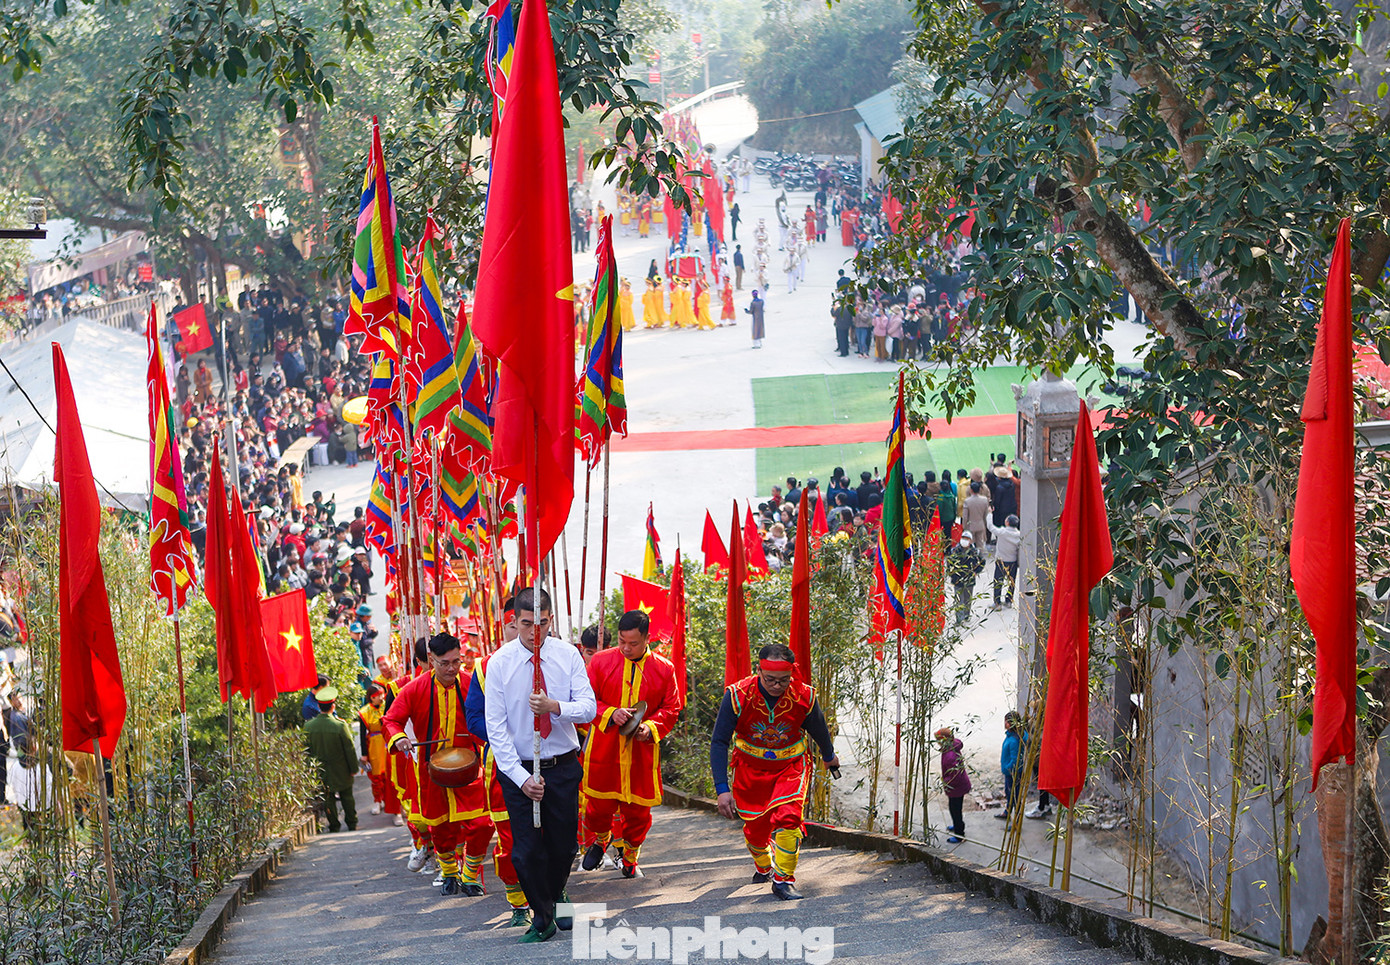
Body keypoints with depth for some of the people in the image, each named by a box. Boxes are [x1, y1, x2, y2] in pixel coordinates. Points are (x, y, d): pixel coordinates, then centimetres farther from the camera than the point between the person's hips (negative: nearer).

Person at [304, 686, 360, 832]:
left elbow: (306, 749, -2)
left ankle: (334, 825, 17)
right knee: (347, 796, 15)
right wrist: (353, 768, -1)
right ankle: (352, 824, 24)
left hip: (321, 771, 2)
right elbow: (349, 749, -13)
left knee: (327, 798, 14)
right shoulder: (340, 726, -21)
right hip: (341, 771, -2)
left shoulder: (308, 727, -12)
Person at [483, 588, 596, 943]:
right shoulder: (499, 663, -8)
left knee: (564, 844, 11)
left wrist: (555, 707, -30)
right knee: (527, 850, -3)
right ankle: (542, 917, 18)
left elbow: (588, 708, -9)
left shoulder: (568, 656, -3)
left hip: (563, 766, 2)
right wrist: (521, 778, -16)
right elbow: (496, 727, -9)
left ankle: (556, 896, 40)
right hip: (518, 768, -2)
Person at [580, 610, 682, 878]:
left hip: (642, 752, 0)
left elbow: (672, 708, 5)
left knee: (638, 810, 5)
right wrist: (610, 714, -17)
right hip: (604, 748, 0)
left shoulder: (663, 669, 0)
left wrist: (651, 727, -13)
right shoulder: (601, 661, -2)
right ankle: (600, 840, 37)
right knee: (599, 804, 4)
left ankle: (630, 858, 28)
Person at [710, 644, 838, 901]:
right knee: (756, 828, 8)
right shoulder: (738, 695, -24)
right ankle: (763, 866, 43)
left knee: (787, 817, -23)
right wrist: (722, 789, -25)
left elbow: (819, 731, 3)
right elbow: (719, 742, -18)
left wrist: (829, 757, 23)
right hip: (751, 767, 1)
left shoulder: (804, 697, -20)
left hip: (790, 766, 0)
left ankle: (783, 879, -8)